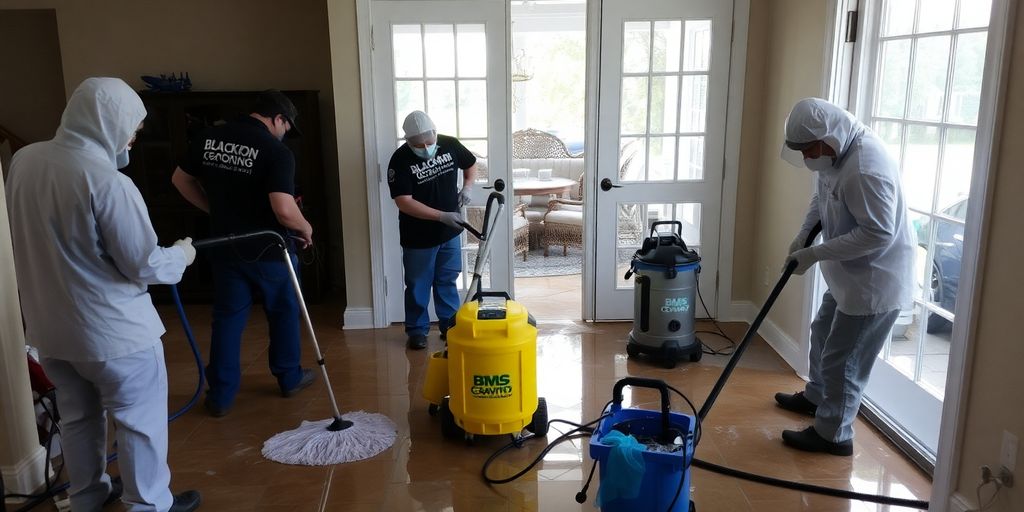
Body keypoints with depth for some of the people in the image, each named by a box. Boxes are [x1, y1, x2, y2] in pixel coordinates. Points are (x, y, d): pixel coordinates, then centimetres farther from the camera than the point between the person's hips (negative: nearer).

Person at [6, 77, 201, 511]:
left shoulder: (23, 160, -1)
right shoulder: (109, 182, -25)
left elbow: (30, 239, 12)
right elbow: (144, 266, -20)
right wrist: (180, 256, -1)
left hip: (48, 325, 7)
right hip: (113, 330, -7)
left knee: (78, 417, 24)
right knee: (140, 421, 11)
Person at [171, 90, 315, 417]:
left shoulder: (207, 138, 1)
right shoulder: (277, 152, -18)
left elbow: (180, 179, 13)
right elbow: (284, 210, -27)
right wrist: (305, 228, -7)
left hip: (225, 247, 4)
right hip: (269, 250, -4)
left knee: (227, 318, 12)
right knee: (283, 313, 16)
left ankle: (221, 395, 17)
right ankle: (289, 378, 30)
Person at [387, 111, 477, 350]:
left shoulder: (450, 144, -7)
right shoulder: (400, 161, -20)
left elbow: (471, 164, 14)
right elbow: (404, 202, -24)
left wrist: (467, 186, -4)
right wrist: (441, 216, -29)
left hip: (450, 231, 4)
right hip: (418, 236, -3)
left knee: (447, 281, 15)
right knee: (418, 285, 9)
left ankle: (450, 325, 27)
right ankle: (417, 330, 23)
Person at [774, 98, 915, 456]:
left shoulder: (866, 169, -31)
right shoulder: (838, 151, 0)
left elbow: (878, 233, -31)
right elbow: (822, 196, 17)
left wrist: (816, 254, -26)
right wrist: (803, 235, 4)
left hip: (875, 280, -10)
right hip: (850, 273, 10)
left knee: (842, 358, 1)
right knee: (823, 333, 26)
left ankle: (833, 435, 17)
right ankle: (816, 396, 47)